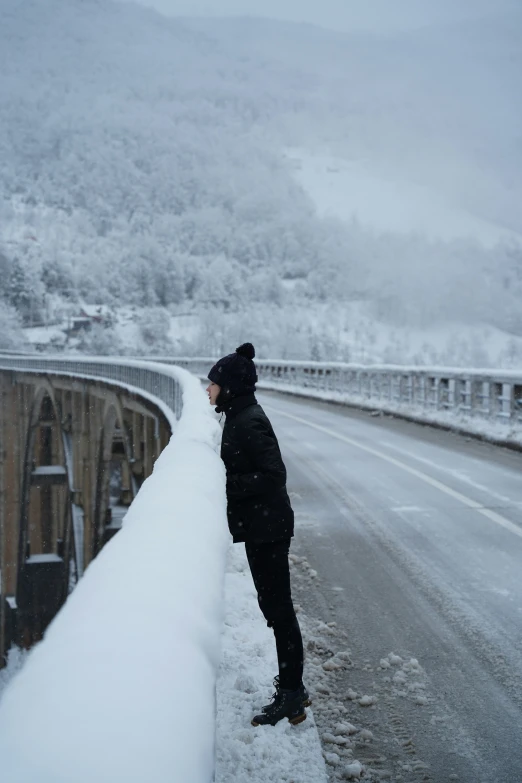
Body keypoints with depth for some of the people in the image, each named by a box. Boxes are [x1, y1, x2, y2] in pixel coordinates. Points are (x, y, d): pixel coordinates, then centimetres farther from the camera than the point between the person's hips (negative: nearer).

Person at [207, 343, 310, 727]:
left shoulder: (250, 422, -19)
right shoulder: (239, 417, 10)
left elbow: (273, 475, -23)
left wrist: (225, 485, -20)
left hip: (268, 529, -10)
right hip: (259, 527, 10)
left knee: (278, 608, -1)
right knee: (274, 606, 16)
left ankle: (292, 697, 10)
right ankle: (292, 688, 27)